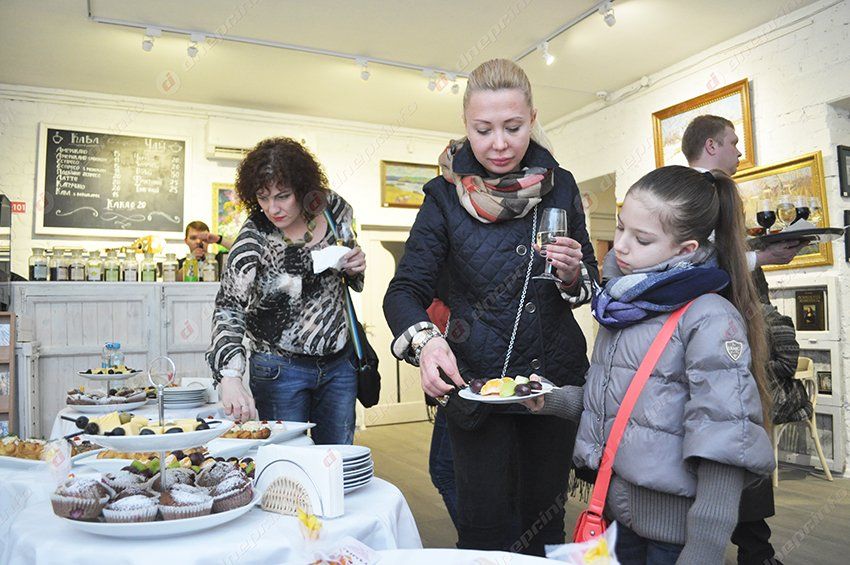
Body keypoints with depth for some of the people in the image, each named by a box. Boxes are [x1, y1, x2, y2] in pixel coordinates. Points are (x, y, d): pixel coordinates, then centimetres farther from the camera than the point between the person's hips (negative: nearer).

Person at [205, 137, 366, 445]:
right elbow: (228, 307, -27)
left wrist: (355, 267, -10)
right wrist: (230, 376, -42)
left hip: (339, 362, 4)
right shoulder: (253, 239, -17)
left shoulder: (334, 208, -5)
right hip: (281, 369, -3)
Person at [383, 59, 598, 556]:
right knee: (485, 529, 1)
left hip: (557, 371, 3)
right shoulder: (446, 194, -8)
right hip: (476, 379, -2)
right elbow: (404, 291, -9)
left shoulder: (560, 184, 0)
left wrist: (573, 275, -14)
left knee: (546, 518, 16)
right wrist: (425, 339, -30)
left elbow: (590, 282, 9)